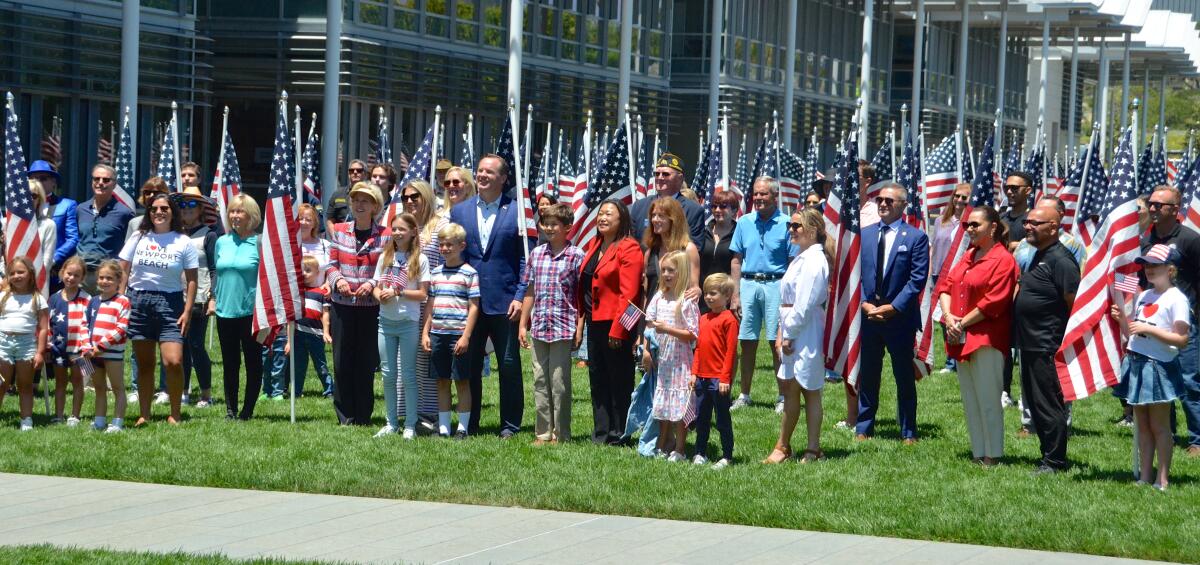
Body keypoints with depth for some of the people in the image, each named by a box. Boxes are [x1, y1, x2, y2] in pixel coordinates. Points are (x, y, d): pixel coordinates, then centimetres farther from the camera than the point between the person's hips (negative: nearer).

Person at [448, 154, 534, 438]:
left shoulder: (517, 211, 0)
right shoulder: (459, 211, 9)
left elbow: (526, 259, -1)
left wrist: (520, 297, -8)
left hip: (505, 304, -3)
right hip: (468, 302, 3)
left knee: (509, 366, 2)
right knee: (469, 365, 6)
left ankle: (510, 425, 10)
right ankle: (469, 423, 14)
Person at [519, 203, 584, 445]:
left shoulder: (575, 256, -4)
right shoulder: (536, 254, 10)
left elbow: (582, 295, -4)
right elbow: (530, 291, 15)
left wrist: (579, 328, -8)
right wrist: (523, 325, 12)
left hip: (563, 328, -5)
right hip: (539, 328, 5)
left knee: (559, 382, -2)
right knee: (540, 381, 7)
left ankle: (560, 434, 5)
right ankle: (543, 432, 14)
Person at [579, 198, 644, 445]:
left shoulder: (628, 249, -12)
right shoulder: (594, 244, 14)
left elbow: (628, 293, -17)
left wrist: (617, 329, -21)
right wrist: (582, 318, 9)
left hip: (615, 323, -8)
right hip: (595, 322, 8)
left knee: (619, 381, 0)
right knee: (597, 378, 13)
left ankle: (618, 434, 7)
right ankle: (601, 432, 20)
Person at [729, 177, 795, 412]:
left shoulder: (786, 224, -1)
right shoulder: (744, 223, 9)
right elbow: (736, 261, 11)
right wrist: (735, 294, 5)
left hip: (775, 284, -3)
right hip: (748, 284, 3)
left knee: (777, 343, -4)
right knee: (747, 342, 5)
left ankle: (783, 397, 3)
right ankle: (744, 395, 14)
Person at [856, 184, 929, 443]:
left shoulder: (916, 237, -2)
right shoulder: (863, 234, 9)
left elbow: (918, 278, -7)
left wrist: (893, 307, -14)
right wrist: (864, 304, -6)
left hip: (900, 318, -3)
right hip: (867, 315, 3)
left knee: (905, 377, 4)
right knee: (867, 376, 9)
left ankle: (908, 432, 11)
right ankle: (863, 427, 16)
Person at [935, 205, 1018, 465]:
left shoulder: (1002, 260, -9)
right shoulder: (968, 257, 16)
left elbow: (993, 302, -15)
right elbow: (945, 285, 12)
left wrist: (962, 324, -12)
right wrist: (948, 316, -6)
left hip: (986, 339, -8)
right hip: (960, 338, 8)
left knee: (988, 399, -6)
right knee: (970, 399, 10)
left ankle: (992, 455, 0)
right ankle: (978, 453, 16)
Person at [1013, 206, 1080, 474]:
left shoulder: (1060, 259, -15)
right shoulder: (1036, 256, 16)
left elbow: (1075, 303, -19)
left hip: (1049, 348, -10)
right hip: (1030, 346, 10)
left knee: (1049, 406, -5)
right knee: (1035, 404, 14)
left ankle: (1054, 461, 1)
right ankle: (1048, 455, 22)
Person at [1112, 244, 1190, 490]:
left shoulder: (1176, 299, -10)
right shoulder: (1143, 296, 13)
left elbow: (1181, 339, -16)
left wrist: (1149, 329, -21)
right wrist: (1123, 320, -1)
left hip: (1159, 366, -7)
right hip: (1136, 364, 7)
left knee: (1159, 425, -2)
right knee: (1142, 424, 10)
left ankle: (1162, 480, 2)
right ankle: (1144, 477, 14)